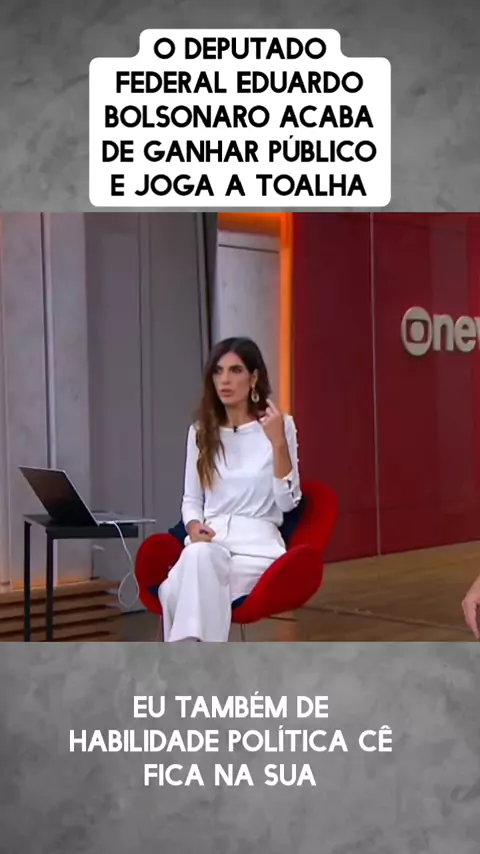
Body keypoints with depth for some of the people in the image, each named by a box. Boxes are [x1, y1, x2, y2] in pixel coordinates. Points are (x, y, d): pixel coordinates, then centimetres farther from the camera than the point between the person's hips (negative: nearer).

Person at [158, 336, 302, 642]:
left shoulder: (281, 425, 3)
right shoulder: (201, 431, 14)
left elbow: (288, 502, -4)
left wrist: (278, 442, -14)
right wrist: (194, 526, -4)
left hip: (256, 542, -3)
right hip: (209, 540, 3)